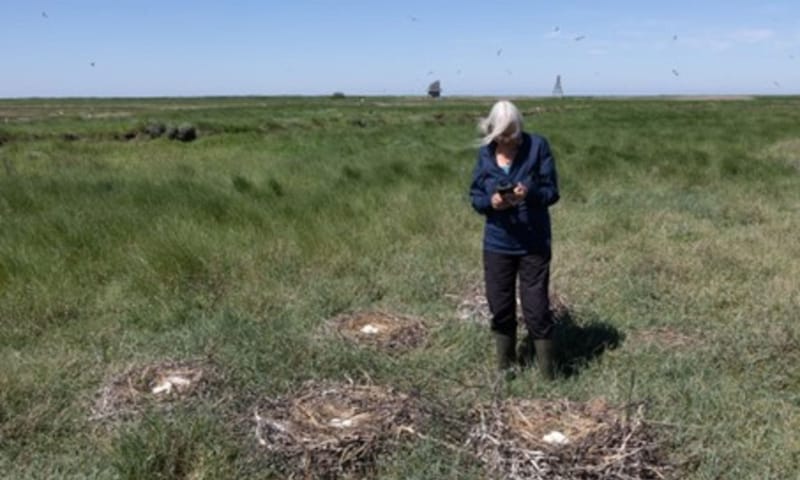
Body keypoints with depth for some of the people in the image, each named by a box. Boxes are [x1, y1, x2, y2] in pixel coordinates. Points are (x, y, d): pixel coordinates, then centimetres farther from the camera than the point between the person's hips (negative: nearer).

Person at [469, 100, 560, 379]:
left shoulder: (537, 146, -8)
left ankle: (548, 374, 14)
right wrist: (490, 201, -18)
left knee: (536, 308, -1)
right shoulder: (485, 153, 1)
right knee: (500, 308, 11)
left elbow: (551, 191, -7)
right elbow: (474, 195, 5)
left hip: (534, 243, -3)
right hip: (497, 243, 3)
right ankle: (505, 367, 30)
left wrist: (530, 194, -28)